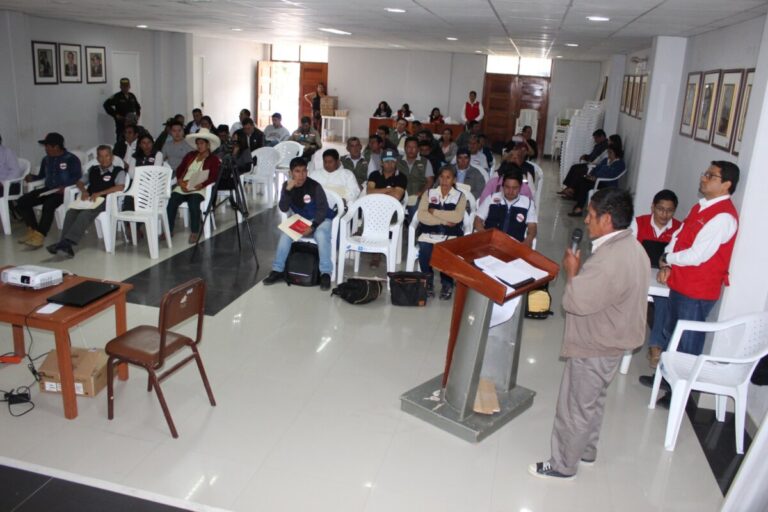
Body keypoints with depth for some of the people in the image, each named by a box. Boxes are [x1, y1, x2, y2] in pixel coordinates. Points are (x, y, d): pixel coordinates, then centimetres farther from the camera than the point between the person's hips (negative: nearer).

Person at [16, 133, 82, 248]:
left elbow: (77, 177, -12)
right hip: (48, 189, 8)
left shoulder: (71, 159, -4)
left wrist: (65, 186, -27)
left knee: (48, 205, -36)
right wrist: (32, 177, 3)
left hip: (63, 191, -7)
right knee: (21, 202, -10)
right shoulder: (46, 159, 18)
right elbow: (42, 175, 25)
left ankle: (39, 235, -31)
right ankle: (32, 229, -1)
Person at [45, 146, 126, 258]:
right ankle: (65, 245, -36)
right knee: (71, 212, -26)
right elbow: (80, 182, 26)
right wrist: (84, 191, 1)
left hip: (105, 201, -6)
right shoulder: (93, 170, 25)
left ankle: (68, 242, -46)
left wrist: (100, 193, -20)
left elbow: (120, 187, -12)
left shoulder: (118, 171, 5)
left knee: (86, 213, -35)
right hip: (88, 200, 6)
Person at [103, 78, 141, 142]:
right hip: (121, 123, -6)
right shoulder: (117, 96, -8)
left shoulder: (132, 96, 11)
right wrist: (116, 115, -13)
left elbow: (137, 107, 26)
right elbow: (106, 105, -12)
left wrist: (138, 115, 11)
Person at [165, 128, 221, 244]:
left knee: (193, 203, -35)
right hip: (183, 187, 4)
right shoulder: (190, 155, 22)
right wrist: (180, 181, -3)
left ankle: (194, 233, -22)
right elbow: (179, 169, 18)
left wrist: (200, 185, -21)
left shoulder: (213, 159, 6)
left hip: (198, 189, -4)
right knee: (171, 202, -23)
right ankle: (169, 230, -12)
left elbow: (213, 177, -7)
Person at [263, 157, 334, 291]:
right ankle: (278, 270, -9)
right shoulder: (287, 186, -4)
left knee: (321, 235, -35)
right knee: (285, 234, -20)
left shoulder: (314, 186, -18)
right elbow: (283, 209, -11)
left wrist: (313, 226, -29)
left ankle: (325, 273, -30)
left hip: (320, 219, -4)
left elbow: (323, 209, -17)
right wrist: (288, 190, -25)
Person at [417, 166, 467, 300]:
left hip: (450, 236, -1)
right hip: (429, 234, 1)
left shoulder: (460, 196, 7)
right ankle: (428, 281, 0)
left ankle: (447, 283, -1)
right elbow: (422, 216, -4)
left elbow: (457, 217, -11)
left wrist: (434, 212, -7)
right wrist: (444, 221, -11)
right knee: (424, 253, -28)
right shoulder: (429, 193, 10)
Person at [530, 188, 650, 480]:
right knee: (593, 401, 26)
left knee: (575, 408, 7)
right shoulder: (632, 248, 3)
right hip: (610, 343, 10)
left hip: (594, 349, -10)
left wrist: (572, 271, -14)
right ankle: (586, 451, 44)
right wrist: (581, 272, 1)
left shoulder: (609, 259, -31)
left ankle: (563, 465, 23)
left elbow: (576, 302, -28)